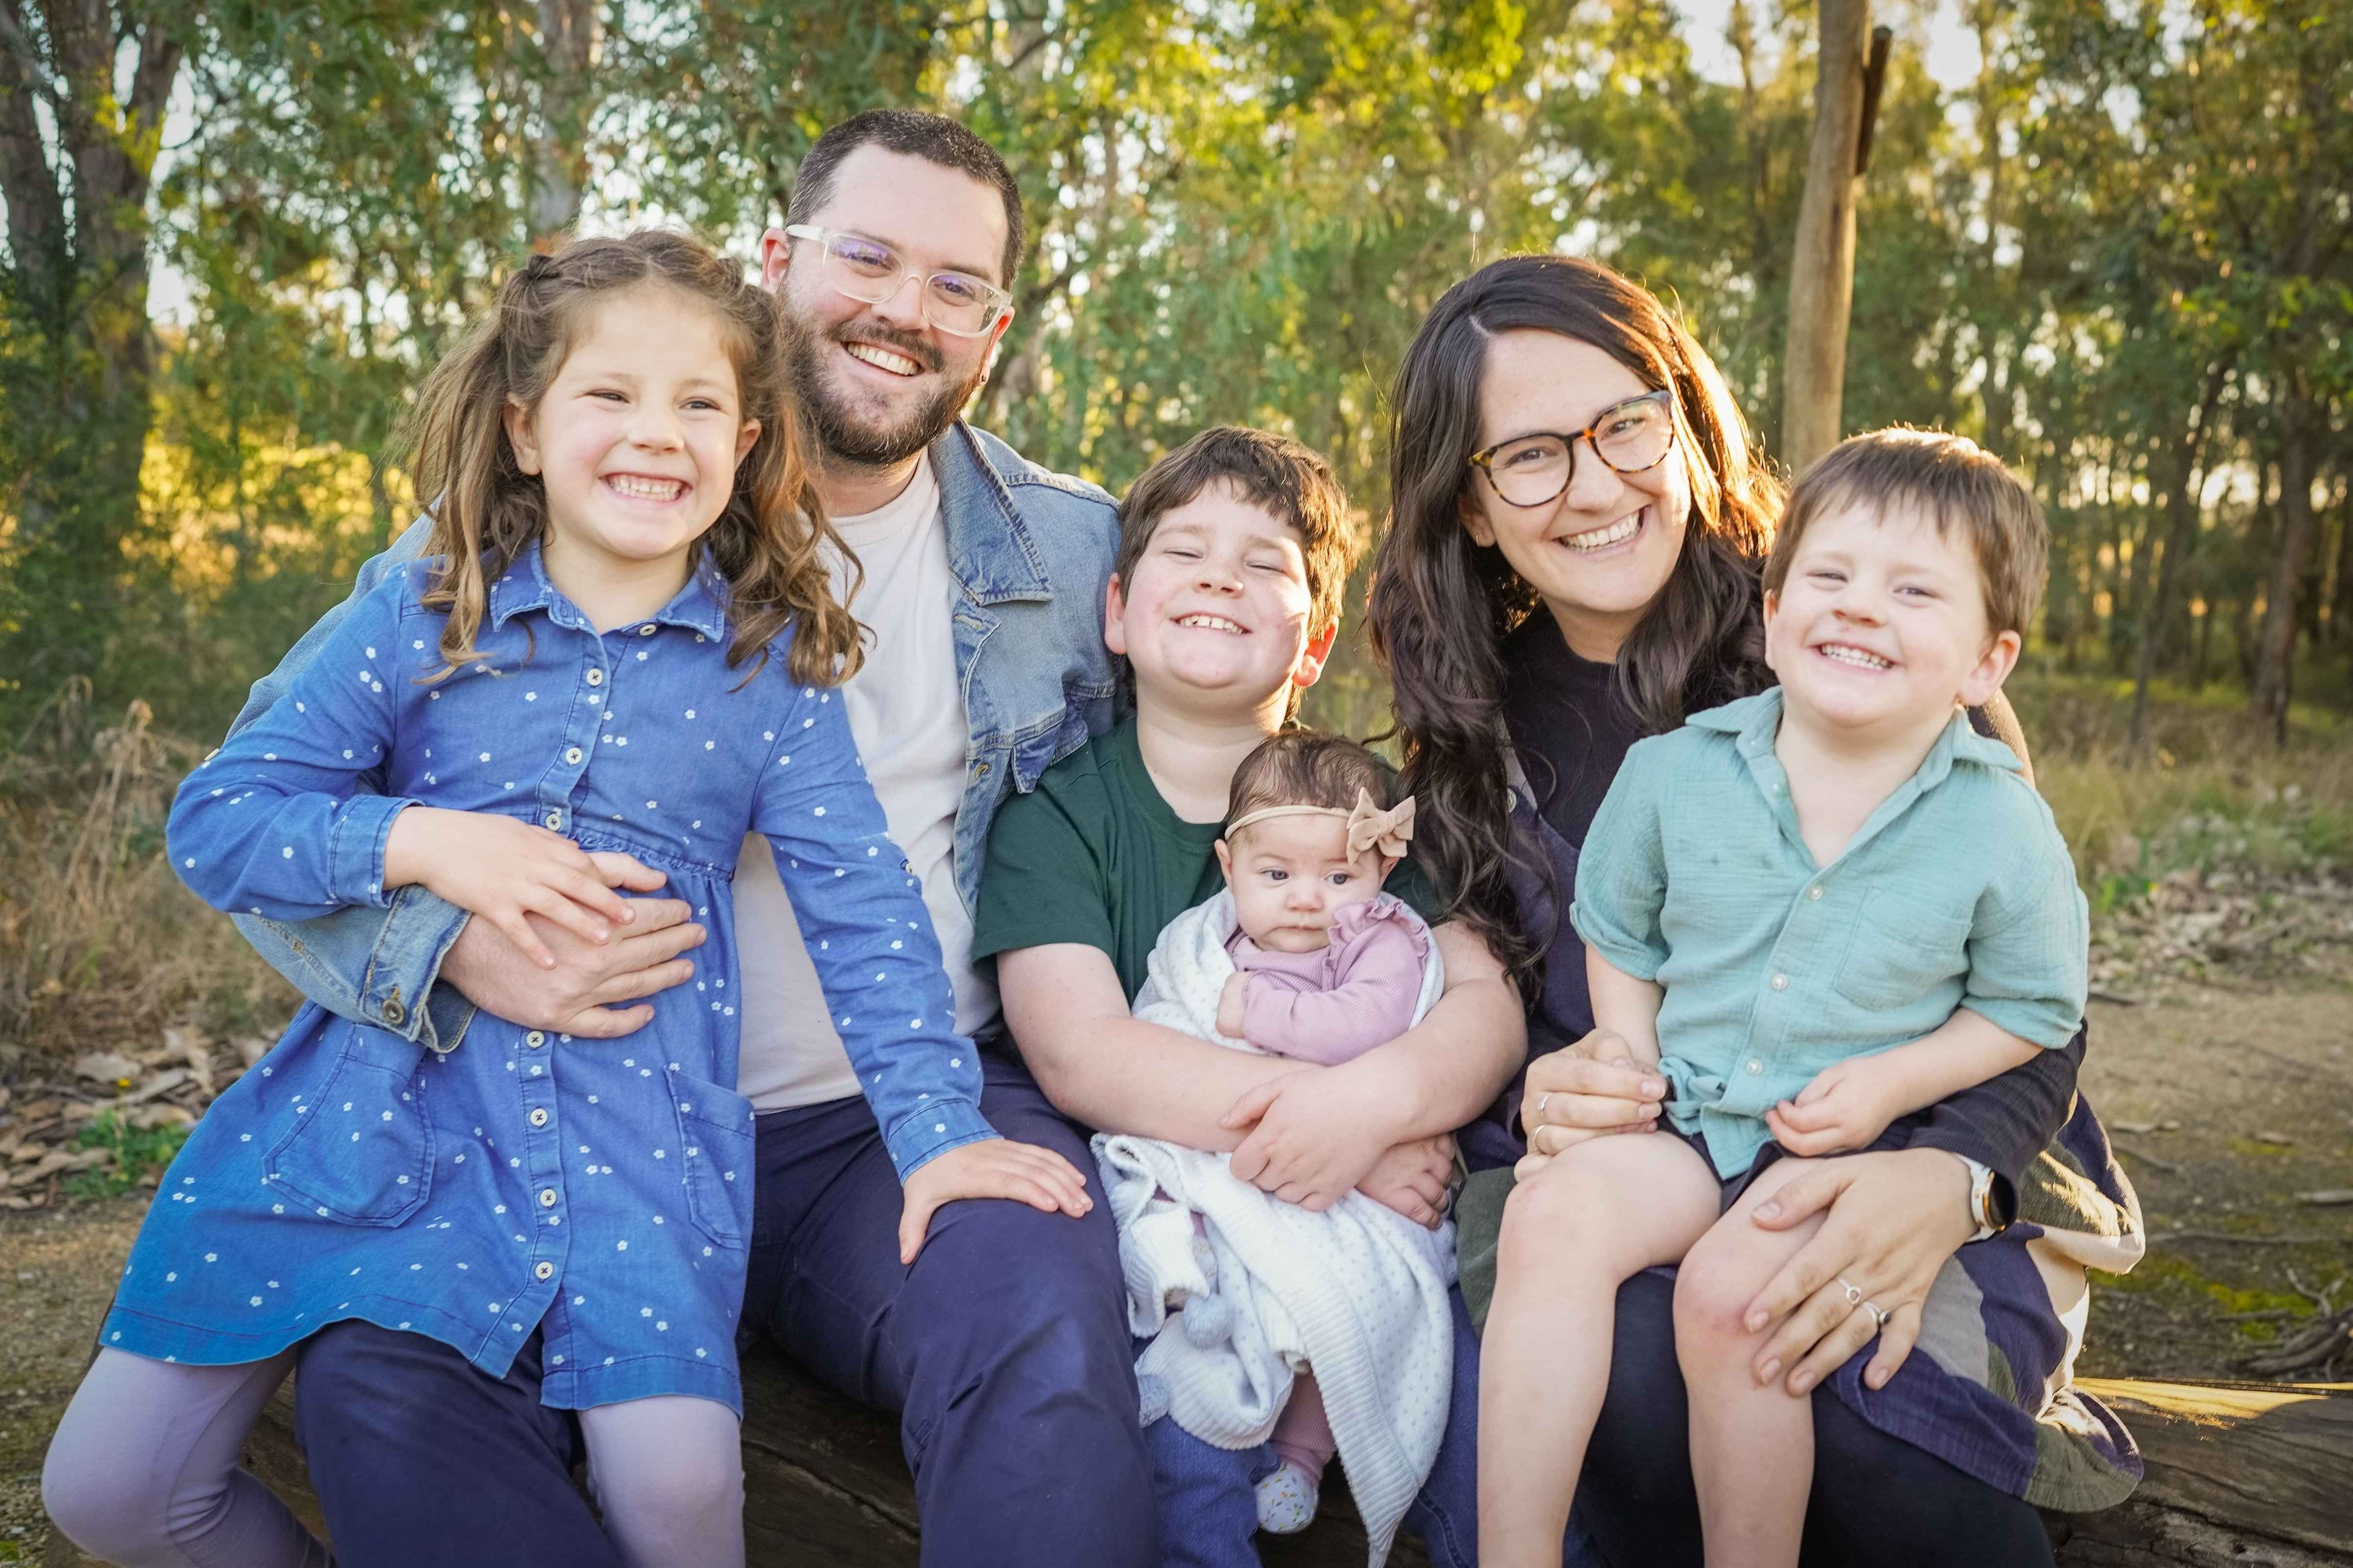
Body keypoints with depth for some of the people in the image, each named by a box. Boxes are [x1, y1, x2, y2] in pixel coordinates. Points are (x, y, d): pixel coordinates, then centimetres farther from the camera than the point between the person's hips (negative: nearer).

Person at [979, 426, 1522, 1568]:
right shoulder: (1052, 816, 1)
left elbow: (1486, 1002, -2)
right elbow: (1078, 1053, -13)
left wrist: (1373, 1103, -26)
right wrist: (1324, 1123, -22)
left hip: (1369, 1217, 2)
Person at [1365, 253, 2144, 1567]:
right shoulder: (1473, 737, 5)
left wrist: (1950, 1177, -26)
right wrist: (1533, 1101, -17)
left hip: (1913, 1162, -1)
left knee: (1845, 1387, -34)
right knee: (1629, 1370, -32)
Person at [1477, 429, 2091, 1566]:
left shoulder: (2004, 829, -6)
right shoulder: (1674, 771, -1)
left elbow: (2033, 1006, 5)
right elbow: (1617, 930, 15)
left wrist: (1893, 1079, -10)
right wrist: (1628, 1059, 1)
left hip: (1861, 1141, -2)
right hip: (1682, 1119, 3)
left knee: (1729, 1291, -28)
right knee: (1554, 1212, -25)